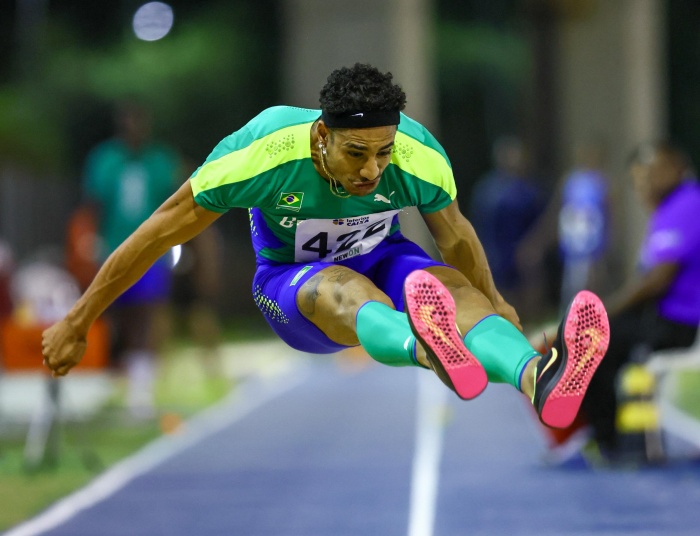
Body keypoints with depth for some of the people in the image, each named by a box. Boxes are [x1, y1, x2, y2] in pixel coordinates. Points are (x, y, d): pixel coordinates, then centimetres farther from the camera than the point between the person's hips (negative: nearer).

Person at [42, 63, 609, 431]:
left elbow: (455, 234, 1)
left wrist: (494, 303, 18)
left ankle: (537, 379, -66)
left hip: (382, 260, 3)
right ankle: (432, 352, -77)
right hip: (290, 282, -3)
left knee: (454, 286, -33)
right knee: (341, 289, -40)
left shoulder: (420, 157, -22)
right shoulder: (261, 153, -29)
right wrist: (76, 325, -11)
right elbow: (161, 232, -17)